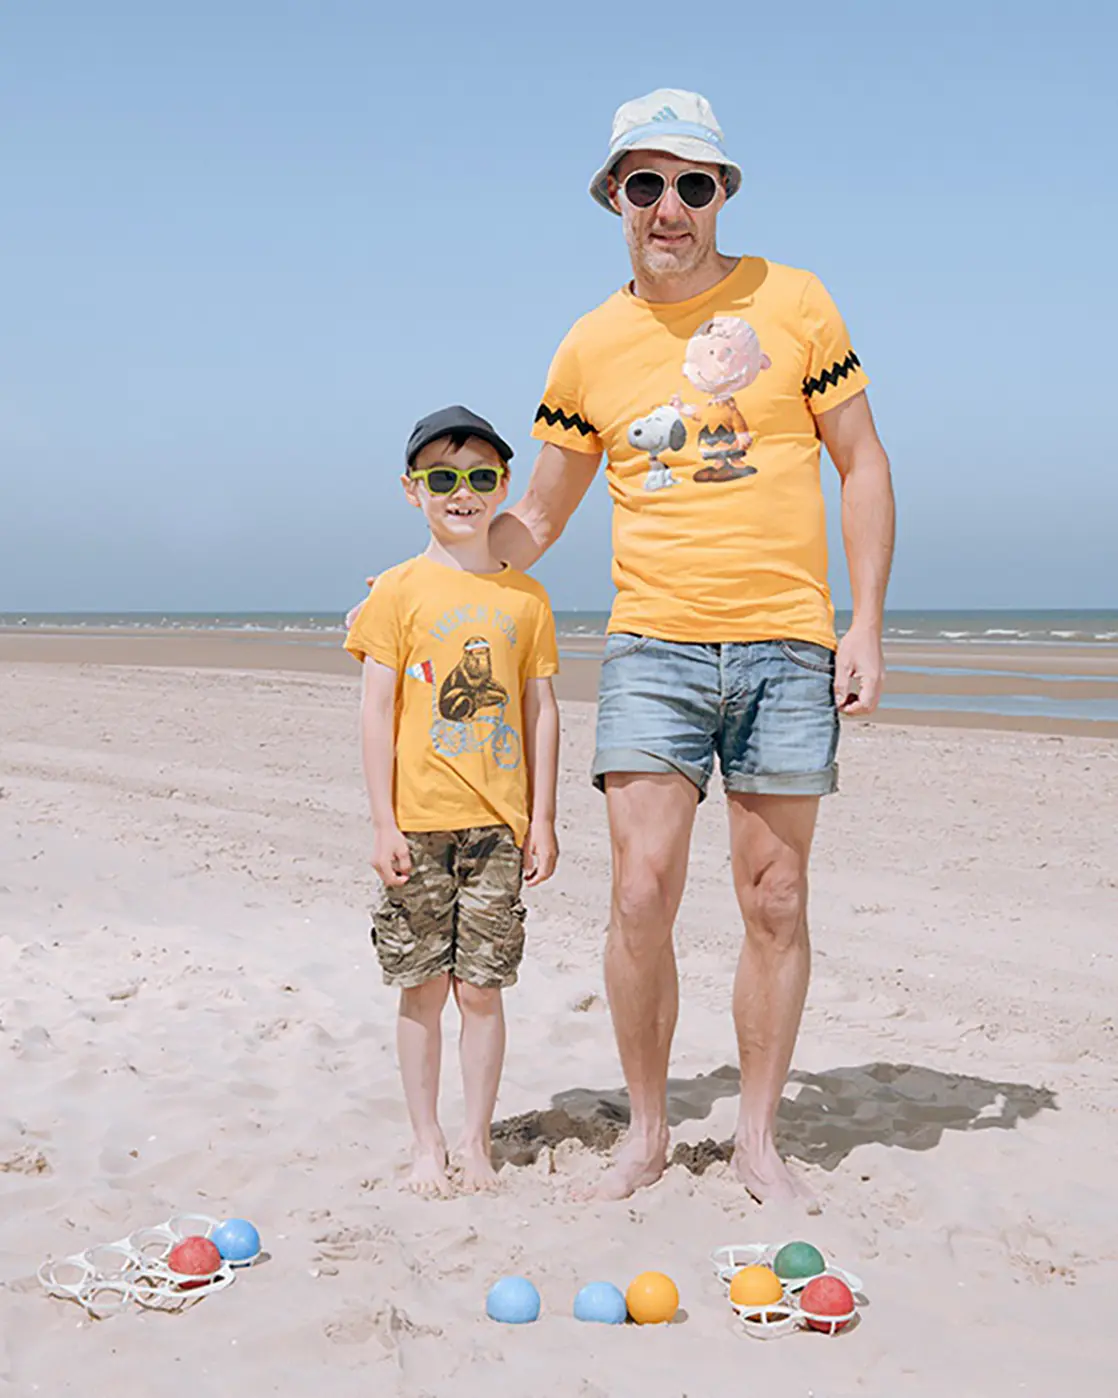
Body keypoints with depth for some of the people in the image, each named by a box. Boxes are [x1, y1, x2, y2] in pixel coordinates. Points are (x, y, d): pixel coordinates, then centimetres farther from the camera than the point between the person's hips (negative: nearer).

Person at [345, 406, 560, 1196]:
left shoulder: (525, 597, 6)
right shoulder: (400, 592, 0)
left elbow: (541, 711, 9)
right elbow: (376, 711, -2)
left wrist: (543, 820, 5)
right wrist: (383, 823, -6)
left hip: (498, 825, 1)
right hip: (419, 825, -1)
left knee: (482, 987, 5)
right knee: (423, 988, 6)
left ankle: (478, 1143, 18)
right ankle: (427, 1144, 19)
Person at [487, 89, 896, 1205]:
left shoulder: (791, 300, 3)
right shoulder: (591, 345, 7)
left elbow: (862, 463, 6)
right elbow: (536, 519, 15)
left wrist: (866, 623, -2)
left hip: (788, 648, 0)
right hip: (653, 647, 1)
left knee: (775, 902, 3)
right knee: (641, 894, -6)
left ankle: (757, 1137, 18)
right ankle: (646, 1132, 13)